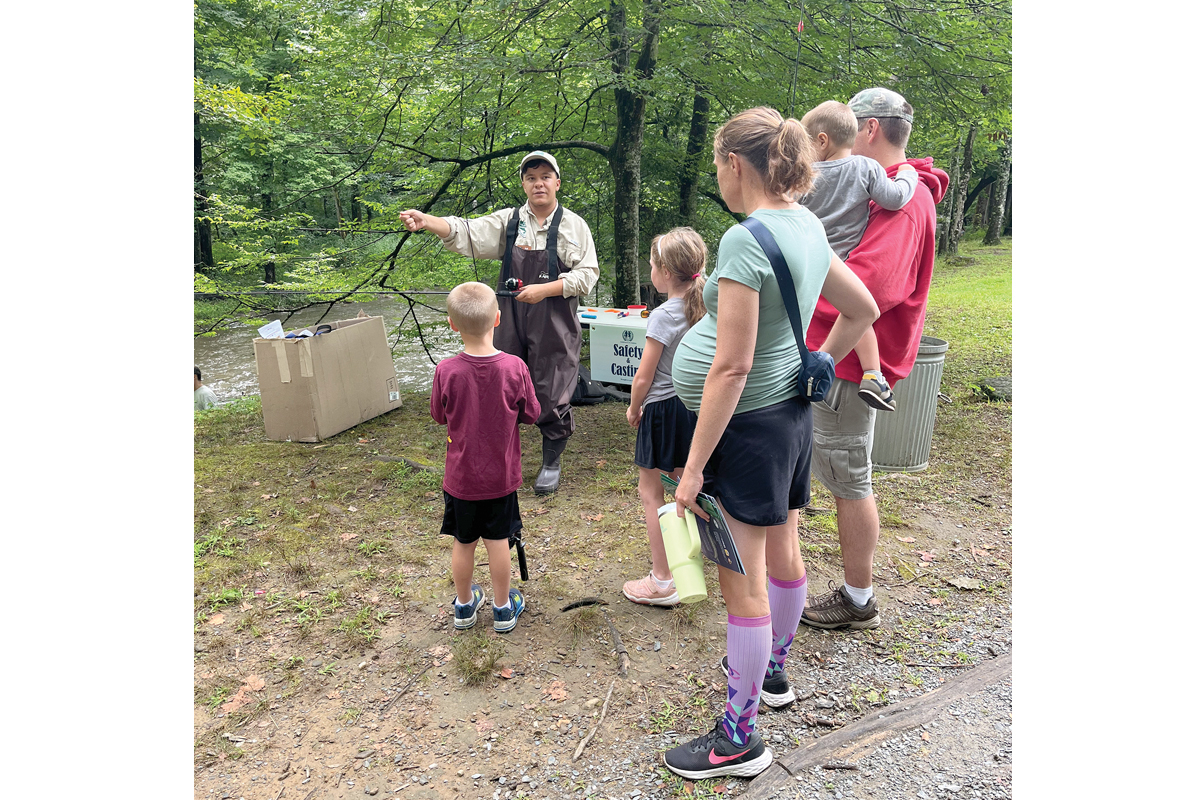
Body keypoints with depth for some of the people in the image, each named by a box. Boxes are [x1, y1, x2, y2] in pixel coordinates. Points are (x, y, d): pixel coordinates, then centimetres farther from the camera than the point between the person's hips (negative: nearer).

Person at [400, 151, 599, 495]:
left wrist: (543, 289, -15)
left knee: (552, 395, 3)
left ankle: (552, 463, 24)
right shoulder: (508, 221, 6)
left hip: (555, 325, -2)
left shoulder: (574, 225, 2)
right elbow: (466, 234, -5)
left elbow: (587, 274, -3)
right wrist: (425, 220, -22)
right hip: (511, 322, 2)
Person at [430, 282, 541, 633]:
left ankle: (464, 605, 35)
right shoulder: (514, 367, -18)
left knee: (463, 542, 16)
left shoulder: (446, 371, -19)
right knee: (498, 541, 14)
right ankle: (503, 608, 29)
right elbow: (531, 414, -5)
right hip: (501, 476, 0)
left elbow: (439, 416, -2)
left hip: (461, 476, 0)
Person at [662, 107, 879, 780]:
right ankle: (772, 671, 45)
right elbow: (863, 310, 18)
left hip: (750, 424, -9)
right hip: (795, 414, 10)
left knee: (743, 582, 1)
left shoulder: (744, 240, -21)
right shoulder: (809, 228, 7)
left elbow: (731, 368, -24)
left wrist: (694, 466, -20)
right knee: (783, 554, 23)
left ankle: (740, 739, 17)